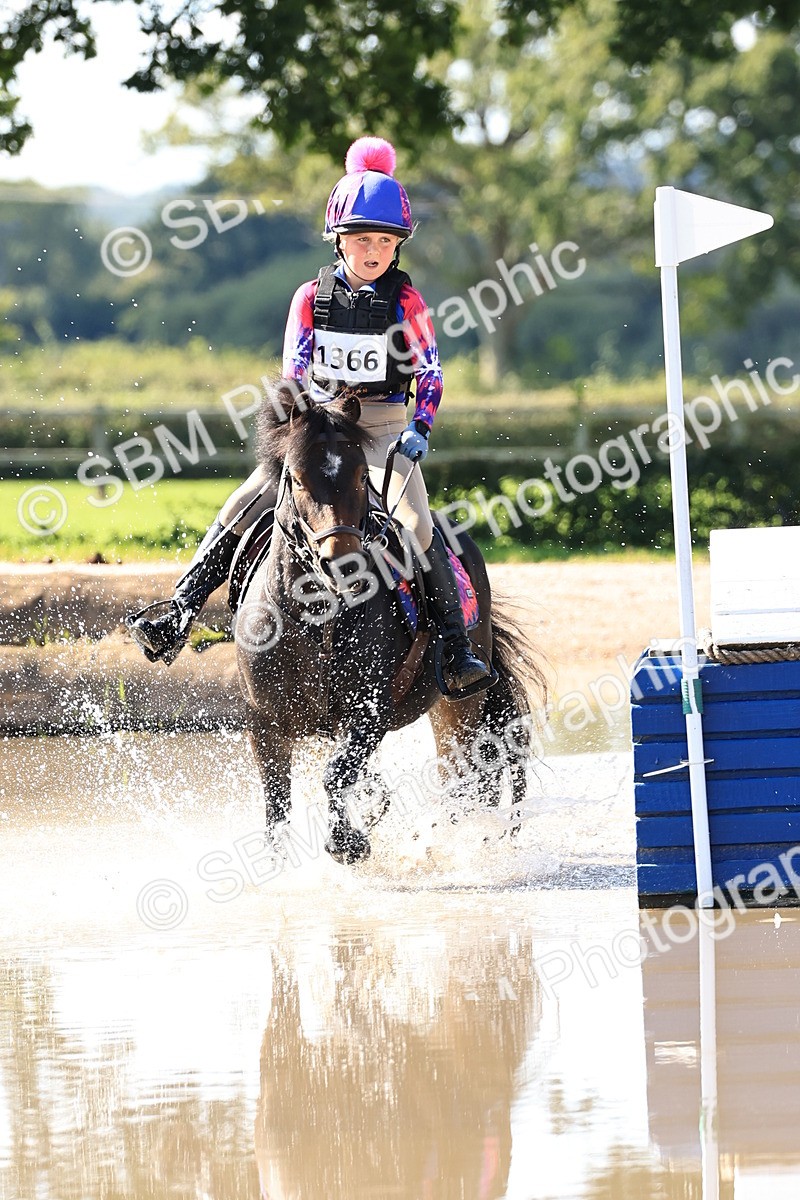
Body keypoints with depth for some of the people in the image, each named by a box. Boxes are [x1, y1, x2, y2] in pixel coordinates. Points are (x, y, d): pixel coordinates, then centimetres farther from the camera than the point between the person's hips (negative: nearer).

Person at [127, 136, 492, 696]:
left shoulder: (404, 299, -4)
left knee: (417, 527, -22)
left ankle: (458, 648, -15)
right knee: (243, 508, -12)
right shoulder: (312, 297, 1)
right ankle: (176, 618, -12)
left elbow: (430, 370, -6)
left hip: (385, 430, -2)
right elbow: (294, 372, 1)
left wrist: (420, 428, -21)